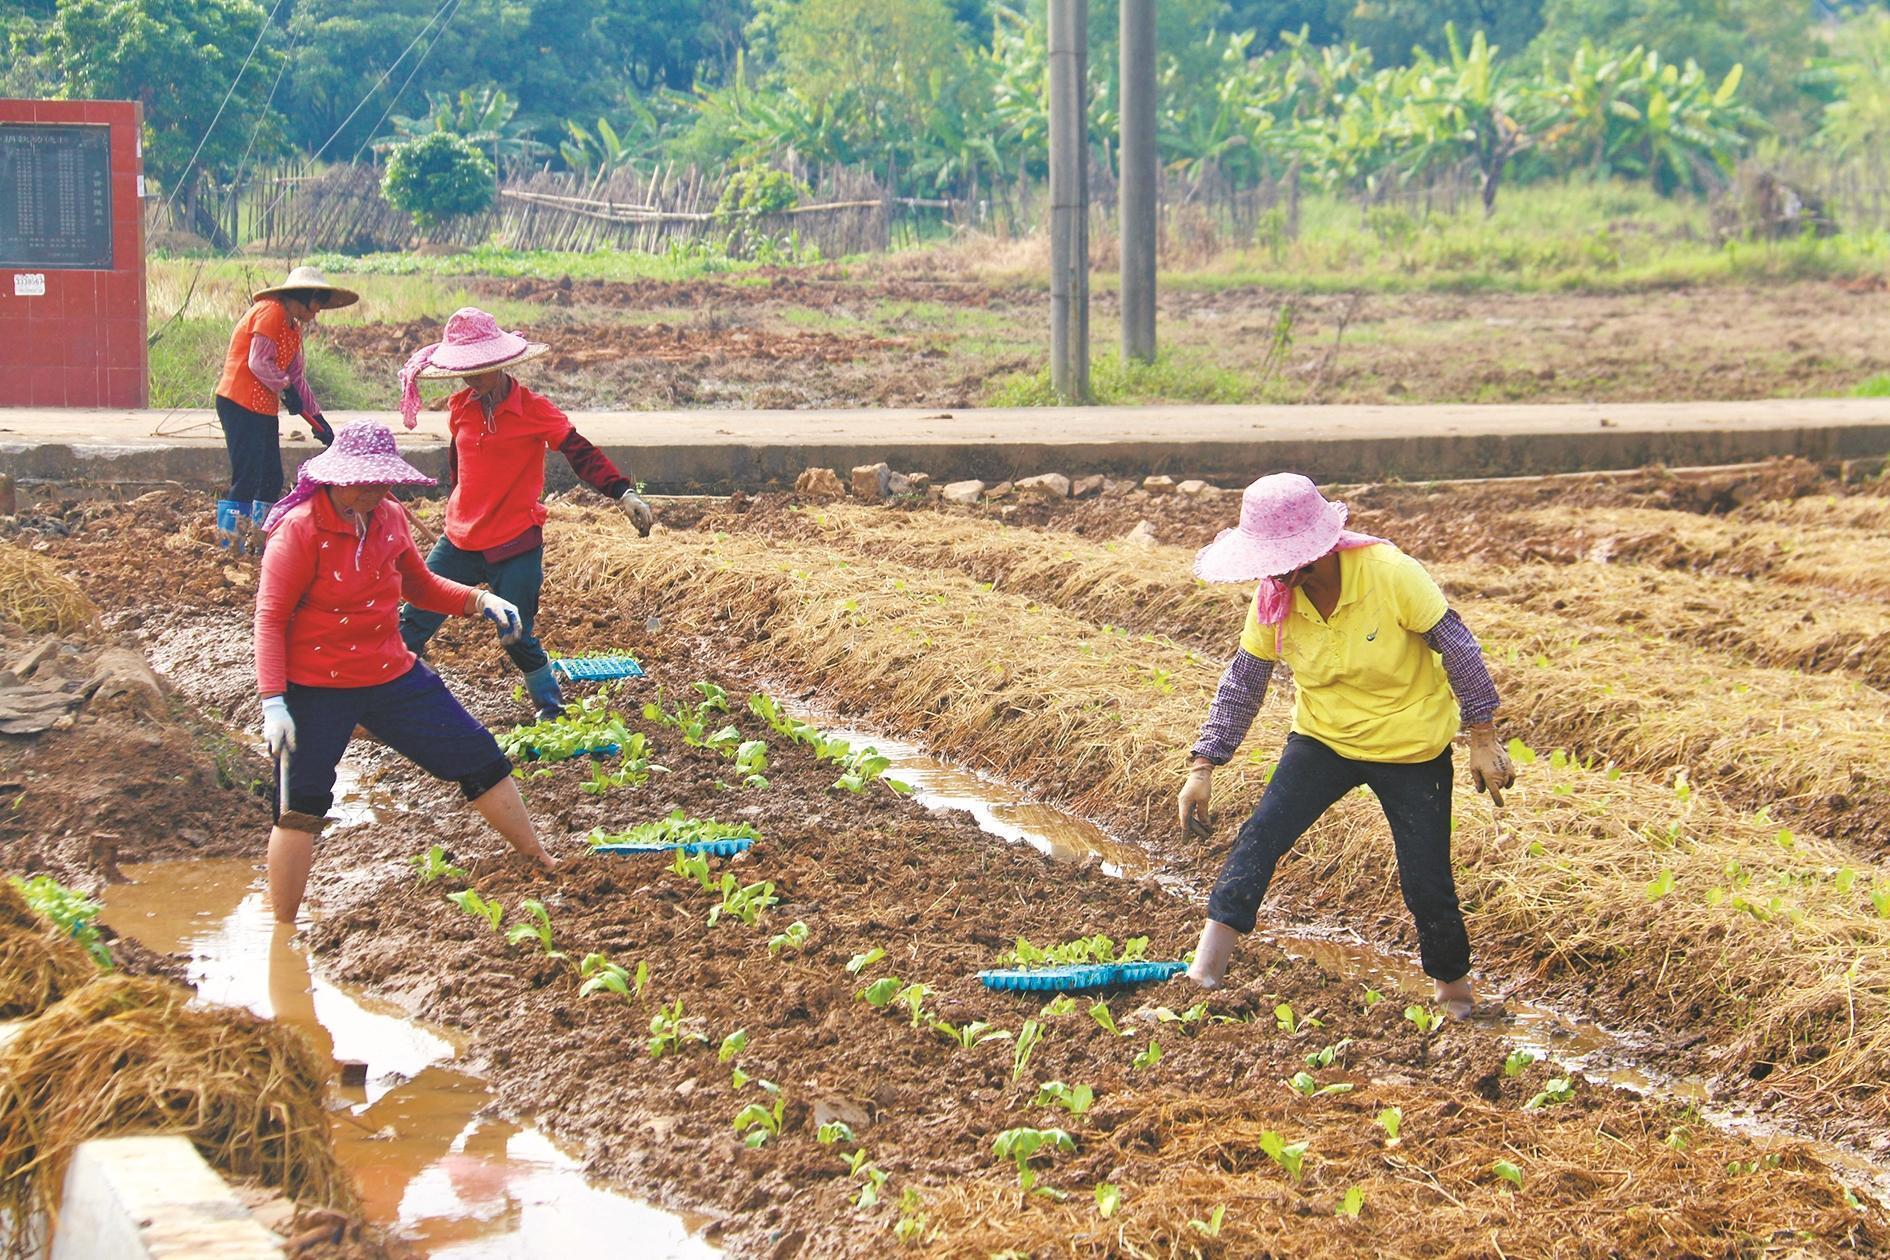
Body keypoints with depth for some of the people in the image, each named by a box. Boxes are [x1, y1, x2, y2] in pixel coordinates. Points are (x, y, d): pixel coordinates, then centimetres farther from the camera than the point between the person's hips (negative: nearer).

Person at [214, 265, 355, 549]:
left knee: (272, 479, 12)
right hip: (240, 404, -10)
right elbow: (258, 363, -20)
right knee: (247, 478, -13)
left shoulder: (293, 328, 19)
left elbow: (297, 376, 20)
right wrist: (286, 389, -9)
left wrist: (319, 420, 16)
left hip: (264, 408, 10)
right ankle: (228, 545, -12)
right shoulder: (270, 311, -11)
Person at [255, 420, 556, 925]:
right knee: (300, 808, -6)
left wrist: (480, 601, 0)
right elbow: (270, 618, -16)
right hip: (316, 690, -6)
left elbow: (420, 585, 18)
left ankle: (542, 862, 25)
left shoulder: (388, 517, 1)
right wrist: (273, 702, -24)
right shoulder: (300, 529, -17)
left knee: (480, 759, 8)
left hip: (391, 675, 6)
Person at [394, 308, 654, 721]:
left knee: (518, 639, 0)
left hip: (515, 546, -5)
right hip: (460, 541, 5)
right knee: (413, 620, 2)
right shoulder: (460, 408, 5)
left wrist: (624, 494, -25)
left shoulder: (533, 410, -10)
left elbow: (581, 454, -13)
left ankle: (552, 712, 19)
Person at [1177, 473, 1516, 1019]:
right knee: (1260, 836, -17)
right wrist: (1203, 767, -6)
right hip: (1323, 740, 3)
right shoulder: (1273, 600, -14)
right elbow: (1242, 683, -4)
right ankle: (1207, 964, -17)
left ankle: (1455, 987, 26)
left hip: (1411, 749, -3)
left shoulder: (1391, 574, -26)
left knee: (1427, 883, 1)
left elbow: (1458, 649, -16)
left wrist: (1483, 740, -12)